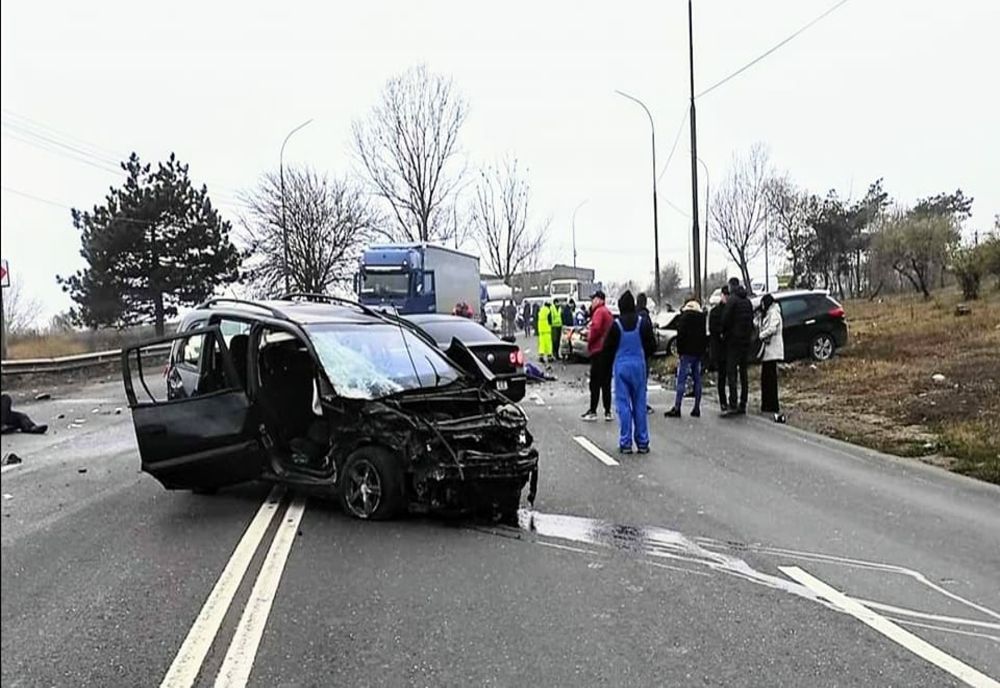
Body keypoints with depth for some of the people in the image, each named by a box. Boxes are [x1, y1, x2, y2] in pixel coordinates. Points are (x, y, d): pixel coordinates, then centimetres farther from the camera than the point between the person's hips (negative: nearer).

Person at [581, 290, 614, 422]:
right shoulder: (608, 312, 18)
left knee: (595, 383, -5)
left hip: (598, 351, -9)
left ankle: (593, 412, -3)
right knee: (606, 383, 11)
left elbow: (596, 328, -24)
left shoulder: (599, 312, -11)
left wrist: (589, 338, -7)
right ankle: (608, 412, 13)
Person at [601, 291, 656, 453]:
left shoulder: (616, 325, -9)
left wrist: (612, 361, 16)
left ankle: (625, 443, 4)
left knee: (623, 405, 3)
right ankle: (642, 443, 12)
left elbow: (608, 348, -3)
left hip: (621, 366, -2)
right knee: (640, 404, 8)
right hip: (639, 365, 2)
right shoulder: (643, 322, -3)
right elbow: (652, 345, 3)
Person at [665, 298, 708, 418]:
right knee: (697, 380, 8)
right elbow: (706, 335, 16)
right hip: (699, 353, 7)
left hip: (687, 353, -6)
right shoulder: (703, 317, 13)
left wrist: (679, 350, -5)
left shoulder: (685, 317, -6)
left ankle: (677, 409, -11)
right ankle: (697, 409, 9)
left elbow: (681, 334, -12)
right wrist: (703, 349, 18)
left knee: (681, 380, -7)